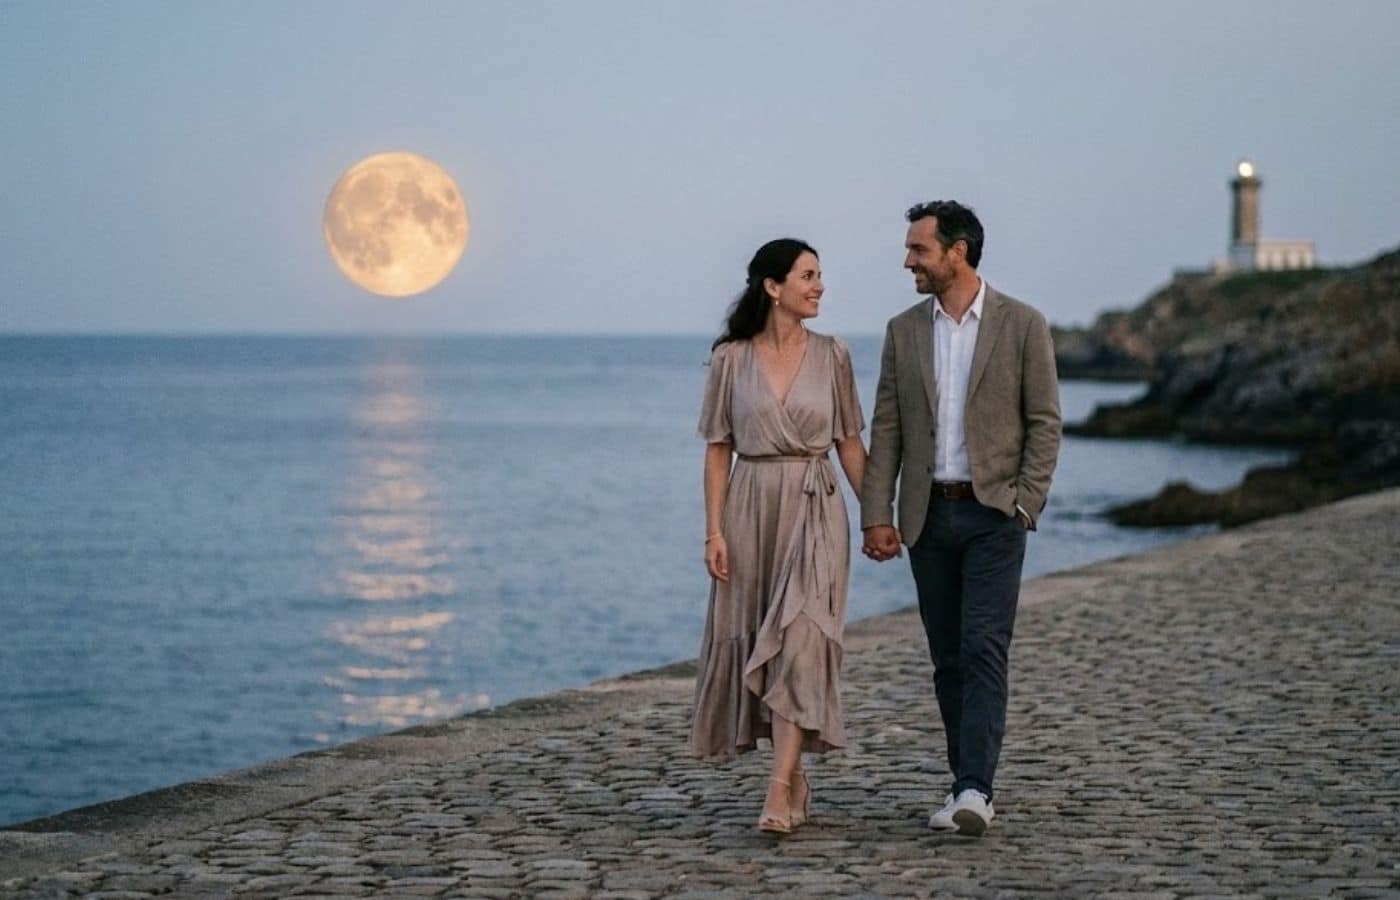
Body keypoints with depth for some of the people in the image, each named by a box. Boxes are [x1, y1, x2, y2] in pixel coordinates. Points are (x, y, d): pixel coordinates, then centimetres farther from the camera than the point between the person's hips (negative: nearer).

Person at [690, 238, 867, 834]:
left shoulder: (831, 356, 3)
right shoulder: (731, 359, 1)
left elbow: (850, 445, 7)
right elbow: (718, 449, 2)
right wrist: (714, 530, -4)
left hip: (815, 513, -1)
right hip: (751, 509, 1)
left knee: (799, 643, -13)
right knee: (754, 644, 6)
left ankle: (778, 793, -19)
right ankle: (795, 779, 22)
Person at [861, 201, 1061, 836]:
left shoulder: (1022, 326, -2)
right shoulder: (904, 331, 8)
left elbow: (1044, 421, -1)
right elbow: (886, 429, 7)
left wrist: (1025, 502, -10)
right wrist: (876, 515, 0)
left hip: (993, 512, -4)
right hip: (928, 515, 4)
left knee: (984, 650, -14)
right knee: (948, 659, 7)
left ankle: (975, 789, -19)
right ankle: (968, 785, 15)